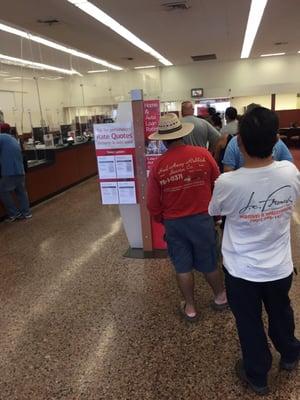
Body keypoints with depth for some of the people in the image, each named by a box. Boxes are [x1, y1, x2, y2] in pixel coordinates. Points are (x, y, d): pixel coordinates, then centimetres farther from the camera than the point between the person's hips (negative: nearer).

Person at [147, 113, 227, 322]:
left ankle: (190, 308, 29)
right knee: (209, 263, 19)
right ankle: (221, 296, 39)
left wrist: (162, 219, 16)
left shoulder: (158, 165, -12)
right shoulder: (203, 154, -12)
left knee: (183, 267, 14)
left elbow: (153, 204, -4)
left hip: (174, 223, 0)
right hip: (202, 218, 1)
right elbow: (218, 185, 0)